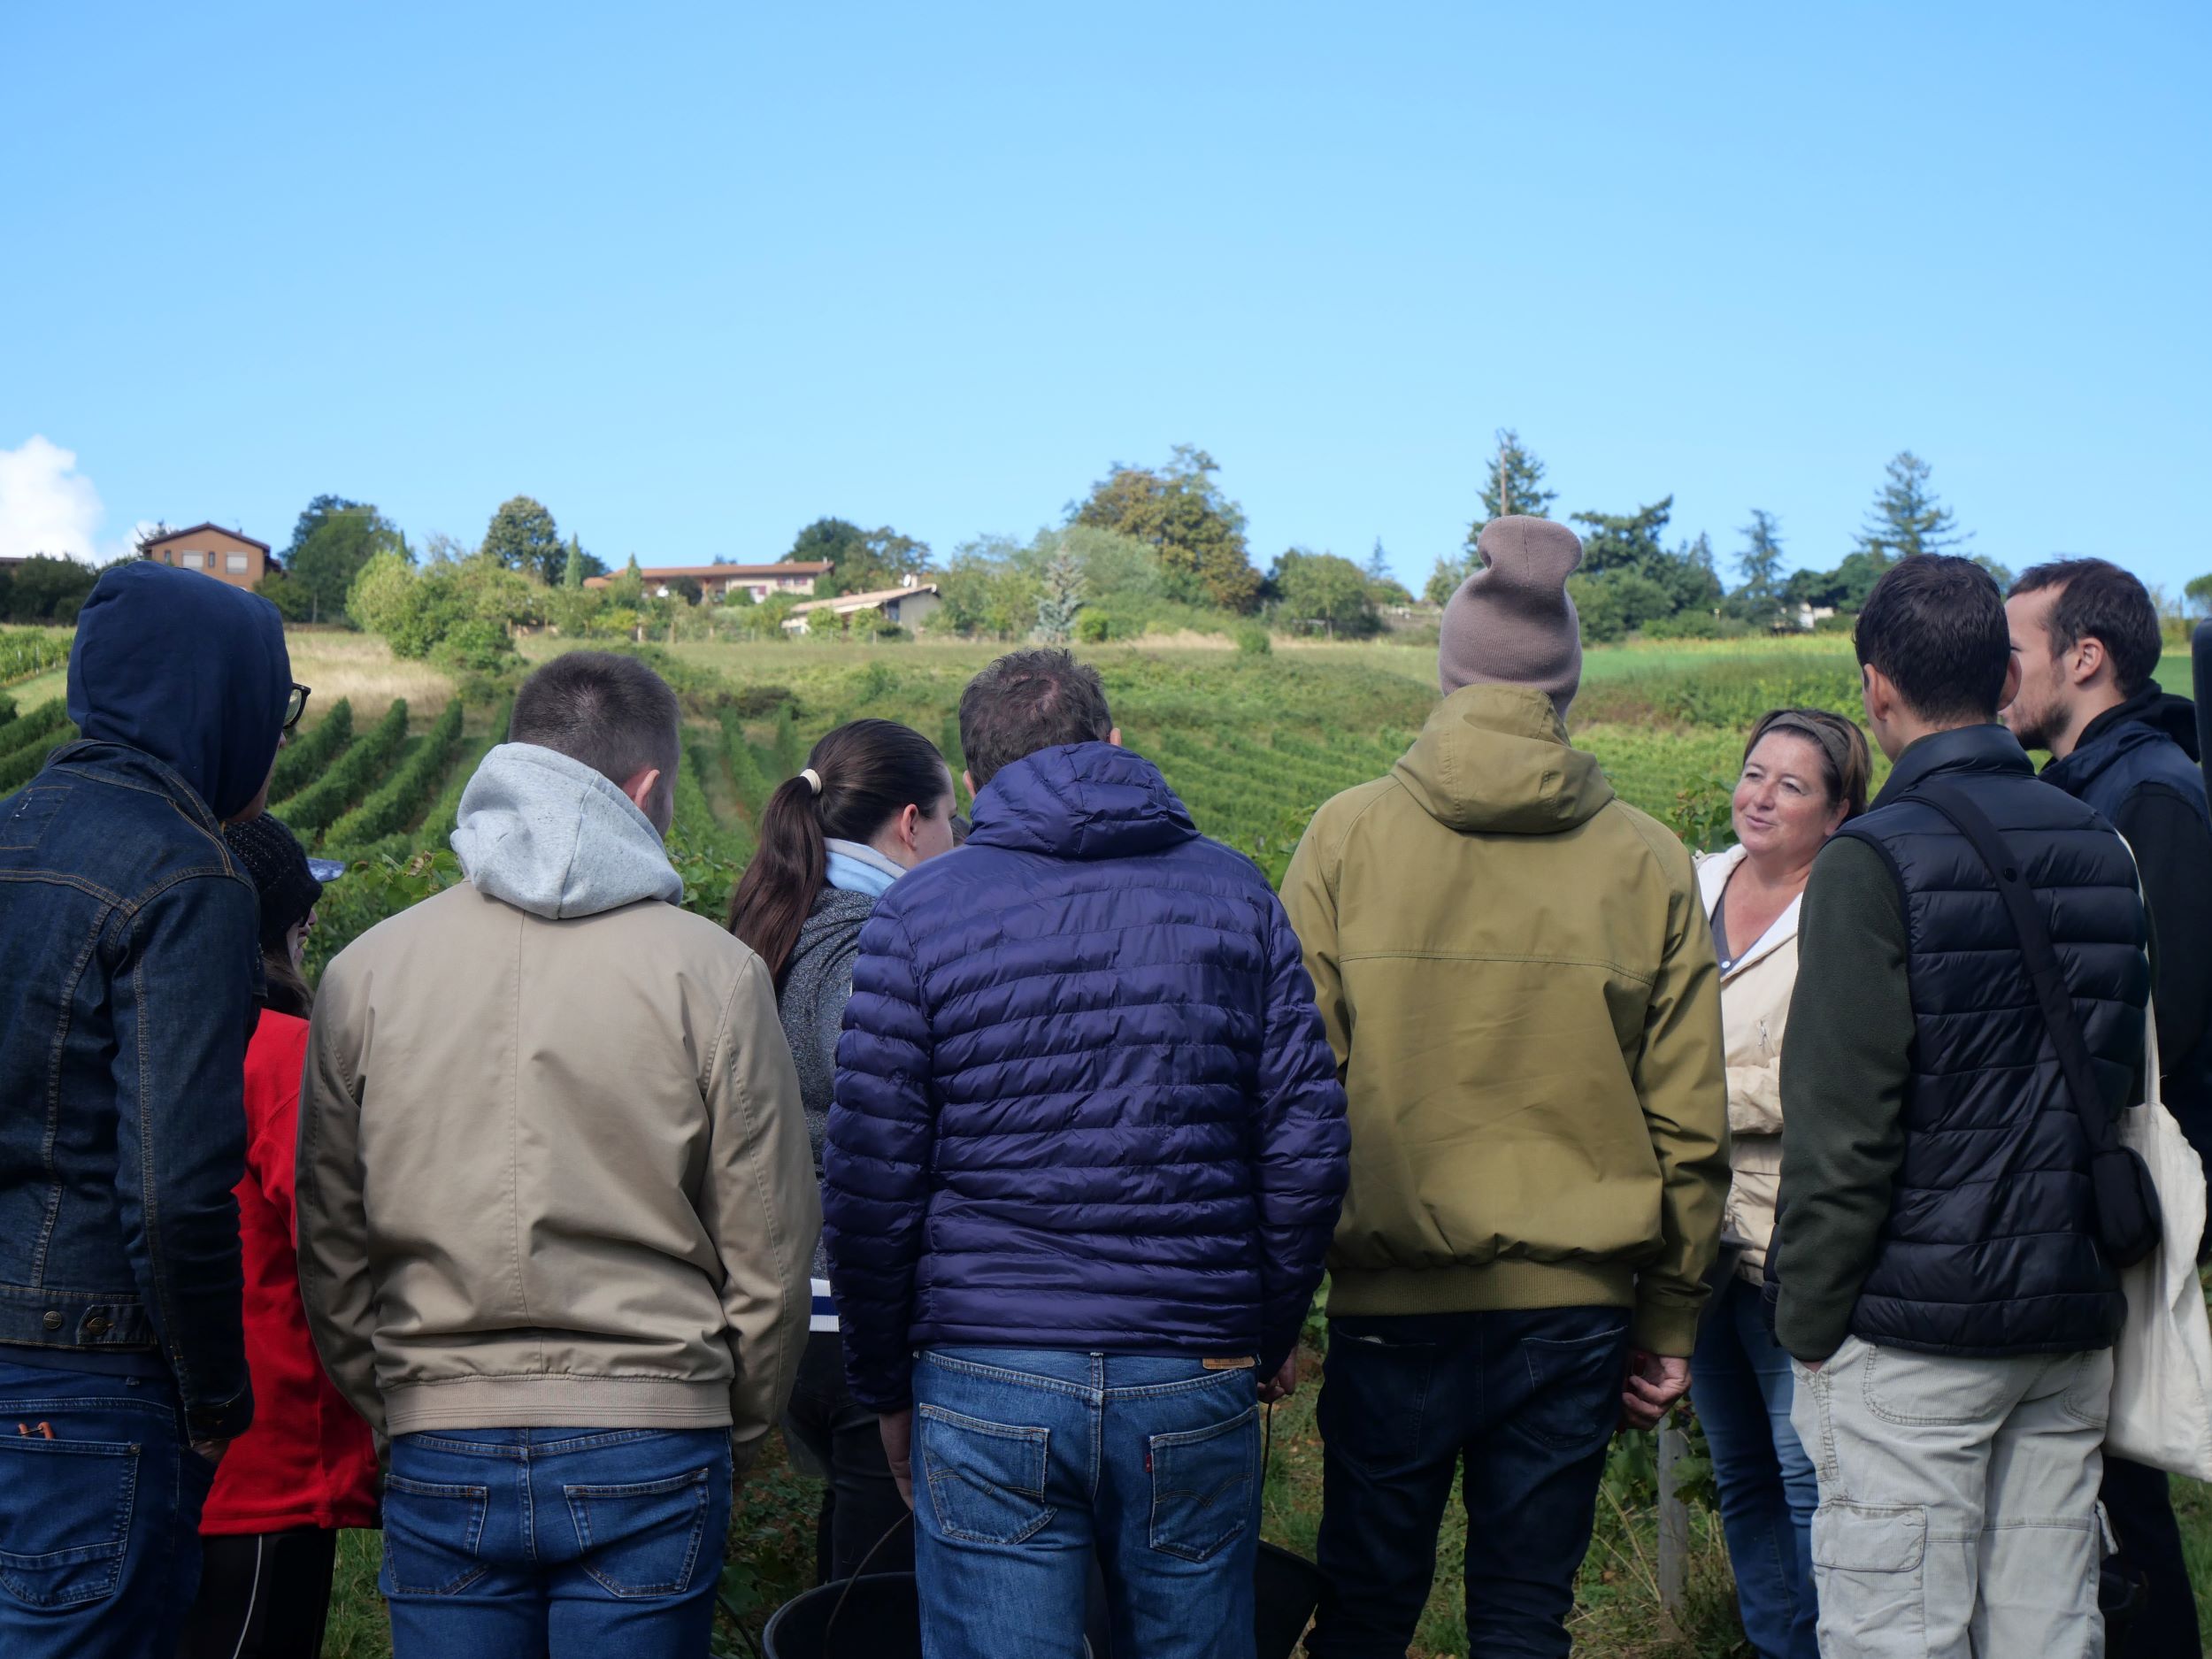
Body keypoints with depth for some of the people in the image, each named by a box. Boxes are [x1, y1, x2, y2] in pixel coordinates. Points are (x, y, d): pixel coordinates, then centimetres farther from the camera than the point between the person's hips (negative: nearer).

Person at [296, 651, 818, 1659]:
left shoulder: (364, 972, 2)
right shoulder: (712, 973, -6)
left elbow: (330, 1245, 7)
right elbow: (768, 1250, -3)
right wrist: (740, 1428, 12)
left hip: (441, 1457, 2)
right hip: (650, 1456, -2)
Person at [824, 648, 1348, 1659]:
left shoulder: (918, 913, 0)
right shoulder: (1235, 893, 6)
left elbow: (868, 1184, -4)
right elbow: (1307, 1149, 2)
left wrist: (883, 1387, 8)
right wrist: (1271, 1338, 15)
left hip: (986, 1387, -2)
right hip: (1196, 1387, 2)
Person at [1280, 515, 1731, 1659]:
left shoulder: (1348, 836, -4)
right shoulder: (1647, 862, 0)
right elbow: (1690, 1126, 2)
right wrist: (1669, 1322, 12)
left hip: (1392, 1304, -1)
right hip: (1575, 1306, 1)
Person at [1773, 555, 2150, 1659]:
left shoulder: (1874, 861, -13)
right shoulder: (2103, 850, 8)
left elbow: (1842, 1126, -15)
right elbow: (2130, 1090, 16)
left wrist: (1808, 1323, -6)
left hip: (1914, 1331, -6)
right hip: (2073, 1321, 7)